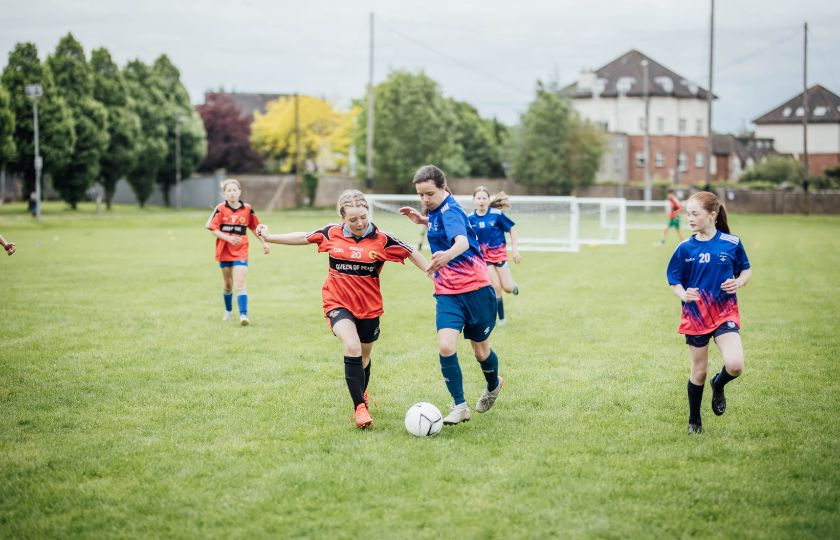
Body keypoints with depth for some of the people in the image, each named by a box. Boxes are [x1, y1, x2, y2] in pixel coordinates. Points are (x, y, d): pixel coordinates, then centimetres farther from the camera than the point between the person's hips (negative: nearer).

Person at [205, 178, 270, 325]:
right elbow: (213, 229, -7)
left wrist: (264, 243, 9)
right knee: (228, 284, 15)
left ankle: (243, 315, -21)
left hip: (241, 253, -1)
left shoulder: (247, 209, -1)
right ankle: (228, 311, 37)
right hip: (224, 251, 1)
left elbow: (254, 228, 12)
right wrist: (228, 238, -21)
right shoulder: (220, 209, -5)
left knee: (240, 284, -14)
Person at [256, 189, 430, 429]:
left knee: (363, 356, 16)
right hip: (338, 303, -1)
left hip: (369, 307, 1)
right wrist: (270, 237, 12)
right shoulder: (331, 234, -6)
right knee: (352, 347, -24)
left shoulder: (381, 239, -11)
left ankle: (362, 393, 48)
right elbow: (303, 238, 8)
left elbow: (411, 253, -2)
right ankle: (360, 407, -19)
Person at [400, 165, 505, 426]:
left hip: (475, 288, -6)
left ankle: (494, 385, 42)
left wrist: (447, 255, -63)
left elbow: (462, 241, -40)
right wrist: (423, 220, 13)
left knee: (481, 352, 9)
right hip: (447, 292, 6)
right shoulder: (437, 210, 7)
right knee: (446, 347, -16)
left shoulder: (450, 211, -18)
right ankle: (459, 406, -7)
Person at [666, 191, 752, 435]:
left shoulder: (732, 243, -4)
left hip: (725, 314, -1)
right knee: (699, 372, 8)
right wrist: (684, 295, -15)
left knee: (735, 365, -20)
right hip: (695, 316, 1)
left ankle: (718, 385, 17)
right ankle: (694, 421, 29)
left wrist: (738, 282, -11)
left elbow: (746, 269, 10)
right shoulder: (685, 248, -3)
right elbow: (674, 279, 5)